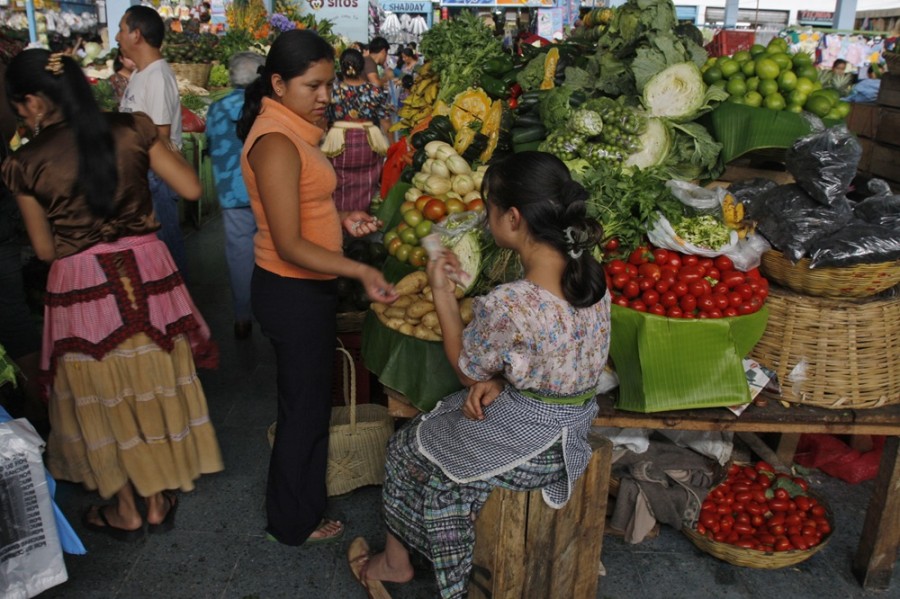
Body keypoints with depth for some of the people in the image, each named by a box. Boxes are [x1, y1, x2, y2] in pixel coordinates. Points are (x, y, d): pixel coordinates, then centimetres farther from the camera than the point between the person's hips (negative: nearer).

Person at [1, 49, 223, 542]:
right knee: (155, 386, 17)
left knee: (102, 396, 17)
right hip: (147, 271, 2)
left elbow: (46, 250, -1)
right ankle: (160, 502, 32)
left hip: (80, 286, -2)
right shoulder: (132, 129, -6)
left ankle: (126, 512, 32)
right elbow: (190, 188, -4)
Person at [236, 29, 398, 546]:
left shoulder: (294, 130, 8)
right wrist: (360, 271, -31)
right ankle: (296, 523, 29)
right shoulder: (276, 144, -23)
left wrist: (341, 220, 4)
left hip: (308, 289, 10)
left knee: (309, 399, 23)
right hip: (294, 293, -10)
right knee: (305, 406, 7)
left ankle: (305, 495, 44)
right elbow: (289, 244, -26)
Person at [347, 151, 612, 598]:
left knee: (406, 448, 19)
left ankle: (394, 563, 42)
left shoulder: (506, 306, -32)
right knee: (434, 429, 26)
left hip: (527, 446, -7)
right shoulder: (592, 275, -8)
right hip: (573, 431, 7)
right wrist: (497, 381, -7)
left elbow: (467, 371, -11)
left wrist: (442, 292, -6)